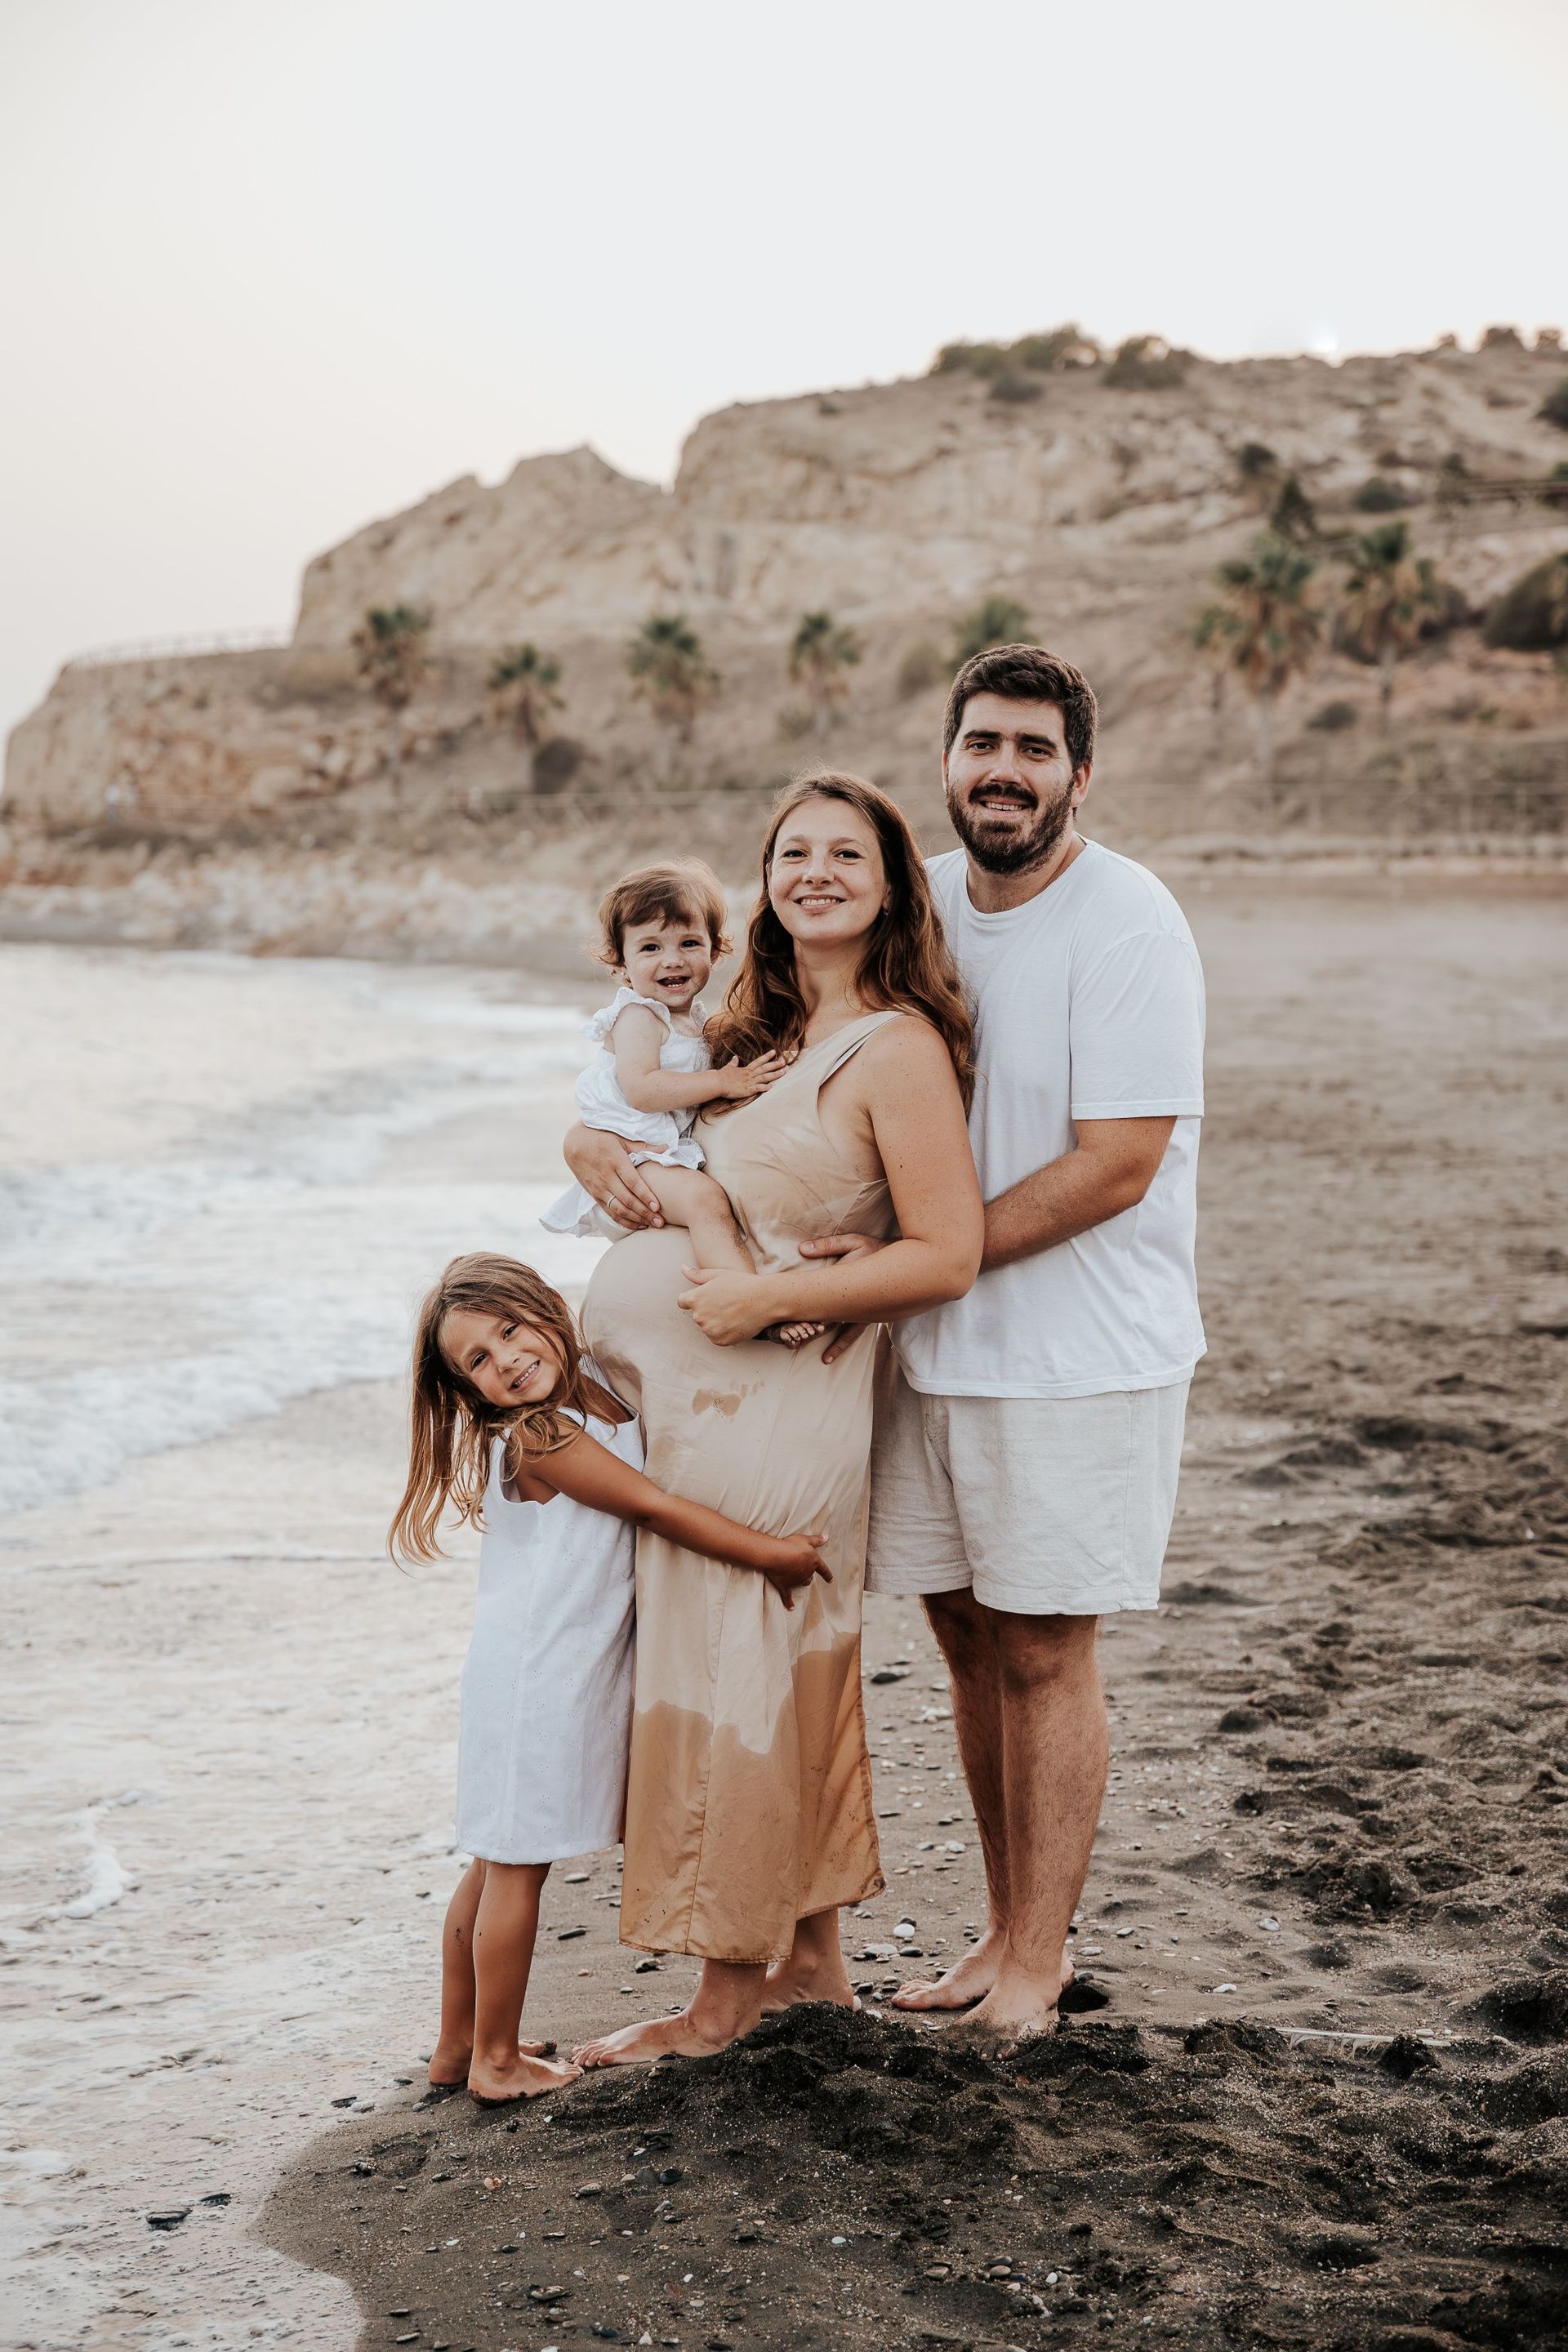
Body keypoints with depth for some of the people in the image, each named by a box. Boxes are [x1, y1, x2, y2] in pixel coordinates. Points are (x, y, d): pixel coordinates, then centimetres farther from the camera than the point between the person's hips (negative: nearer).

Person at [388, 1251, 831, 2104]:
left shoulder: (598, 1386, 6)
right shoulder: (534, 1436, -19)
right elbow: (655, 1507, -20)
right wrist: (768, 1553, -16)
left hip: (554, 1671, 9)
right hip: (537, 1675, -9)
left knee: (498, 1863, 15)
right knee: (516, 1866, 1)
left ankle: (457, 2046, 26)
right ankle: (496, 2060, 11)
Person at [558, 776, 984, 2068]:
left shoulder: (898, 1049, -13)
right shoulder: (761, 1030, 12)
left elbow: (947, 1255, -17)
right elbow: (615, 1112, 23)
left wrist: (770, 1298, -20)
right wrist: (594, 1149, -1)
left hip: (769, 1408, -8)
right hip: (681, 1393, 8)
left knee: (734, 1682, 1)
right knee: (796, 1670, 16)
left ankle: (731, 1995, 17)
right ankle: (813, 1959, 29)